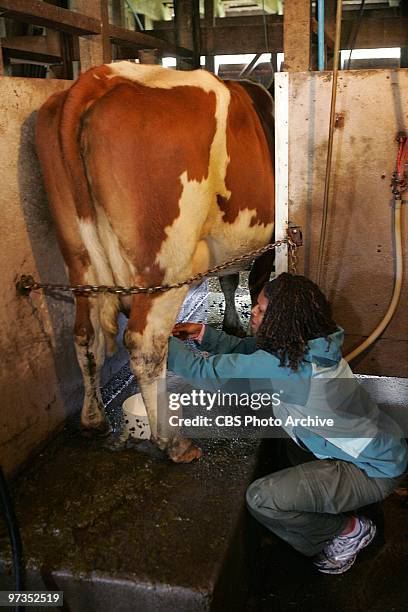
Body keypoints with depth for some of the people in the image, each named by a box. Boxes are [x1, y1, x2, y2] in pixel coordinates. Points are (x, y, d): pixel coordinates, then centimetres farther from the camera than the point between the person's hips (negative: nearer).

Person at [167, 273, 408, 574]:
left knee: (262, 499, -20)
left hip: (377, 470, -9)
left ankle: (350, 529, 5)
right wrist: (204, 333, 0)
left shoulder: (281, 366, -30)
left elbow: (203, 371, -24)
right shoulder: (313, 344, -4)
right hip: (381, 448, 9)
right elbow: (248, 349, 11)